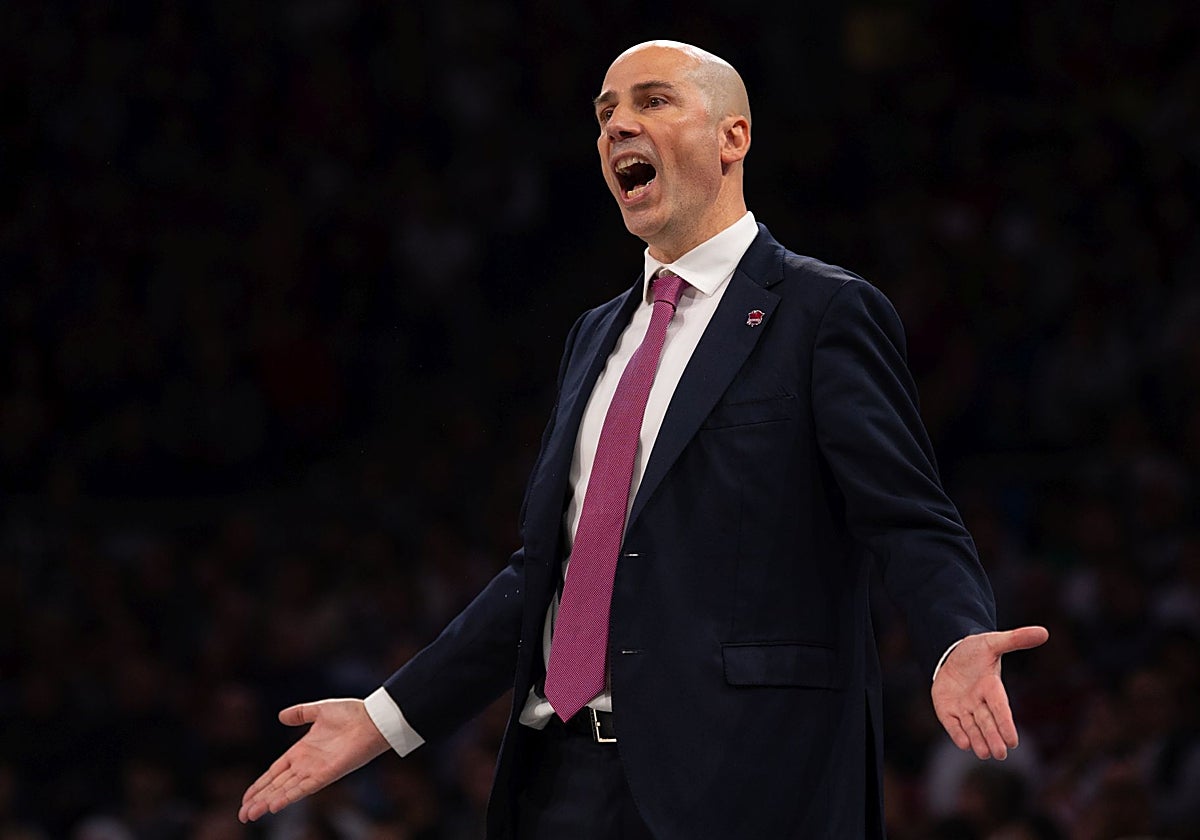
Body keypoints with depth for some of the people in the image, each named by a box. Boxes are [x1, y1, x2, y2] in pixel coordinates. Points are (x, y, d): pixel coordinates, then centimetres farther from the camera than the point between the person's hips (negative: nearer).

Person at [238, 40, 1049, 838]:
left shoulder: (824, 312, -1)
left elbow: (910, 524, -9)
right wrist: (388, 718, 17)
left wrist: (958, 647, -29)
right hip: (564, 774, 6)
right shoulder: (597, 337, 21)